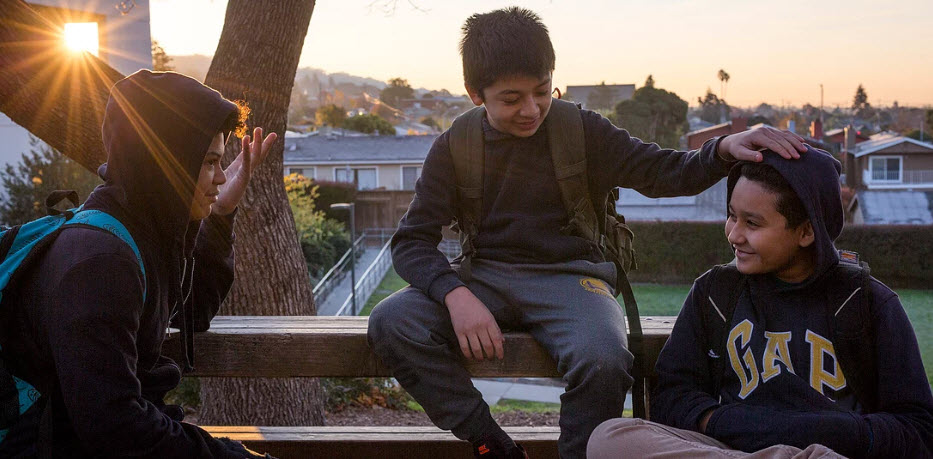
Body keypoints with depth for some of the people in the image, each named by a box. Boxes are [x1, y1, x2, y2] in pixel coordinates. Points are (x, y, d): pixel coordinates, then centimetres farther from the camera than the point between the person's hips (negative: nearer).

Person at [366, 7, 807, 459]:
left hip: (568, 274, -1)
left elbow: (662, 172, 2)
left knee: (602, 360, -36)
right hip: (484, 278, 2)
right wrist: (455, 295, -21)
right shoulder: (453, 148, 3)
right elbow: (412, 240, 0)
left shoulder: (581, 130, 2)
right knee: (392, 321, -27)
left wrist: (723, 149, -21)